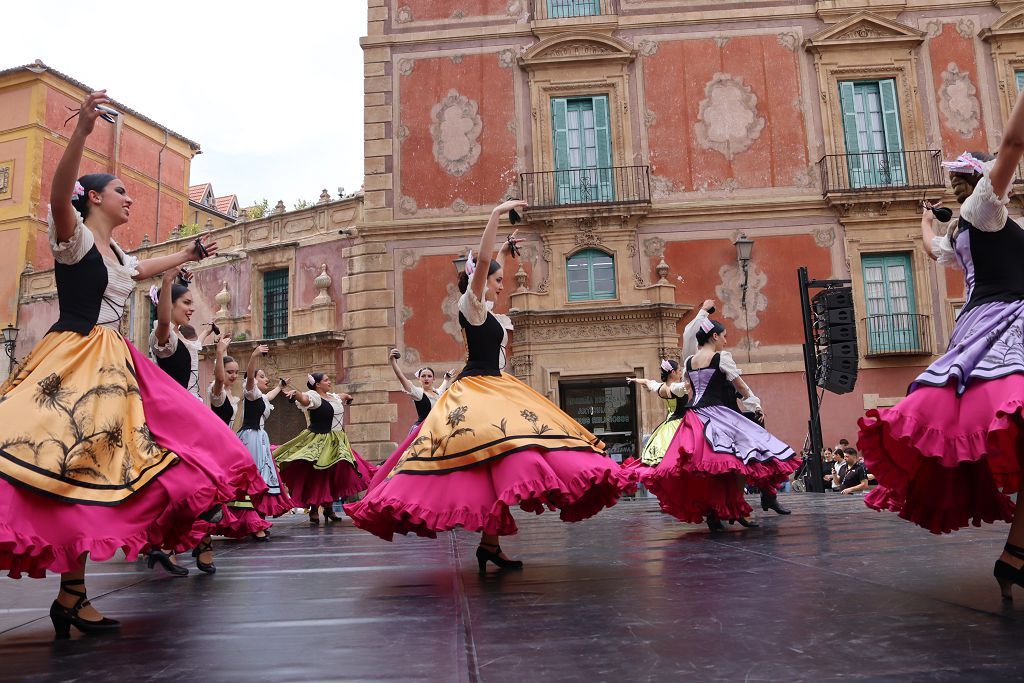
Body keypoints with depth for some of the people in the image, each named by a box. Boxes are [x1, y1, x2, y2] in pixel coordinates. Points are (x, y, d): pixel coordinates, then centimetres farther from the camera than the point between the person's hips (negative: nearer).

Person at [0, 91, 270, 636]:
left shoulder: (117, 256, 22)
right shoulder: (74, 236, -2)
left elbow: (143, 271, 45)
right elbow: (58, 196, -24)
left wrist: (187, 255, 56)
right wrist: (82, 131, -36)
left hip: (111, 366, 9)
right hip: (74, 360, -9)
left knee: (101, 476, 3)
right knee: (77, 468, -15)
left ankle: (71, 597, 9)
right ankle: (72, 597, -8)